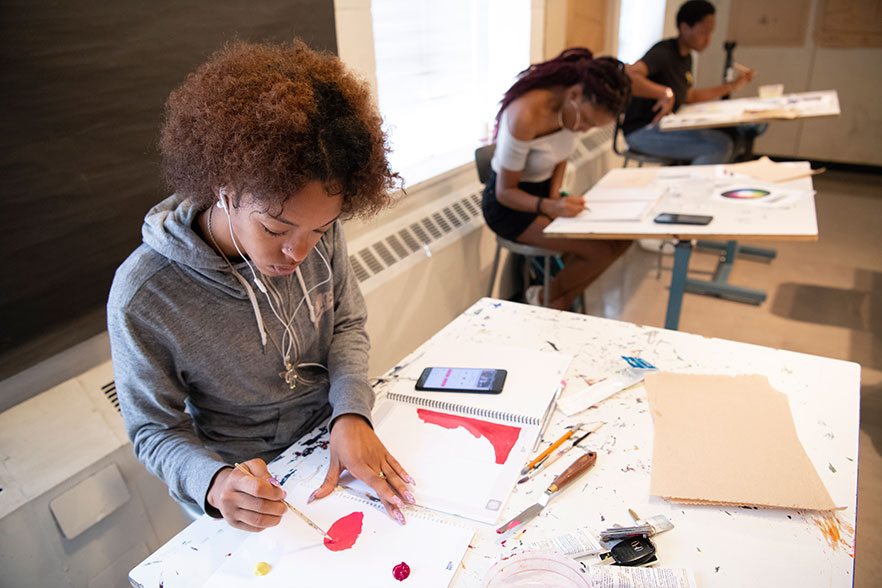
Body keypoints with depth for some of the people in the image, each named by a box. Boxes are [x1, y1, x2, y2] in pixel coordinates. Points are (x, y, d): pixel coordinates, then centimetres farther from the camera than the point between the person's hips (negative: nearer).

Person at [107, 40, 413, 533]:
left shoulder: (316, 227, -15)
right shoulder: (143, 297, -25)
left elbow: (347, 321, -1)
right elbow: (155, 429, -12)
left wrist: (352, 413, -18)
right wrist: (215, 483, -33)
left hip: (337, 439, 3)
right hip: (253, 482, -2)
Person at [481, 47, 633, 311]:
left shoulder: (574, 107, -6)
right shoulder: (526, 116, -30)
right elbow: (505, 192, -22)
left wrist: (555, 195, -7)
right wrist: (550, 207, -38)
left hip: (544, 193, 8)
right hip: (508, 204, -8)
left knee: (621, 237, -6)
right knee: (601, 250, -21)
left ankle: (559, 306, 8)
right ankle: (546, 298, 7)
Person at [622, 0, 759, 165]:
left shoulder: (686, 57, 15)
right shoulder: (663, 52, -16)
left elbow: (689, 97, 26)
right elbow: (628, 77, -34)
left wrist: (731, 85, 22)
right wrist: (666, 93, -43)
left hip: (667, 125, 10)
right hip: (642, 131, -10)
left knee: (738, 137, 2)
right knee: (719, 145, -25)